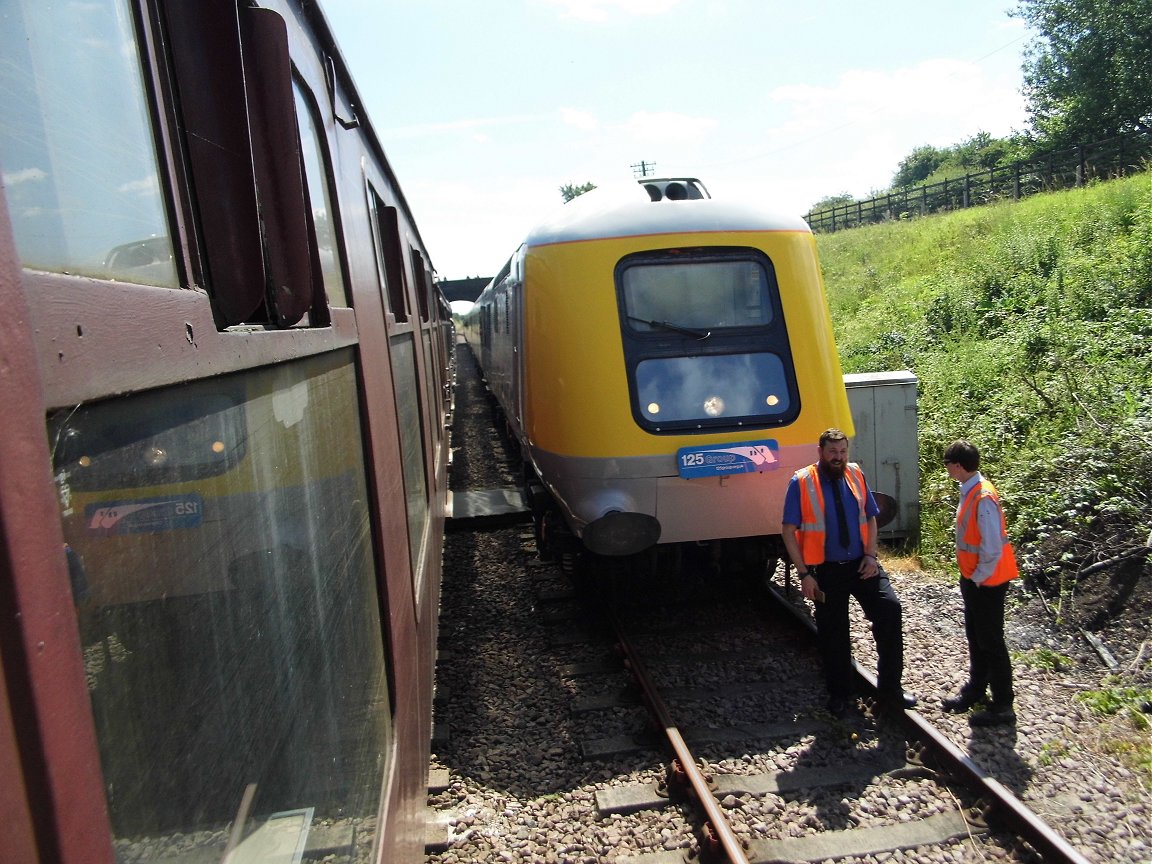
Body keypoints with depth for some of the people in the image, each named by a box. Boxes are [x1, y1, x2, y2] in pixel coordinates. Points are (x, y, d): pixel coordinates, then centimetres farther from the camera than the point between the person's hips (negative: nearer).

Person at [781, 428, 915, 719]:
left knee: (890, 608, -17)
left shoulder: (856, 475, 3)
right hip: (826, 570, -2)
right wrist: (804, 574, -12)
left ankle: (889, 688, -3)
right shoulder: (801, 483, -10)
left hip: (860, 564, 3)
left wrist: (870, 555, -4)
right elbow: (788, 531, -8)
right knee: (833, 633, 7)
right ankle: (840, 696, 27)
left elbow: (870, 518, 11)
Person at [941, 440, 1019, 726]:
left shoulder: (983, 498, -26)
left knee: (990, 641, 2)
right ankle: (976, 688, 38)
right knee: (975, 636, 21)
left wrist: (978, 578, -14)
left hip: (987, 582, -9)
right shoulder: (969, 491, 4)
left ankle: (1002, 706, 16)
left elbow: (993, 548, -25)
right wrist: (970, 577, 13)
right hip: (973, 578, 9)